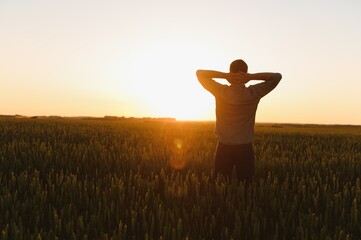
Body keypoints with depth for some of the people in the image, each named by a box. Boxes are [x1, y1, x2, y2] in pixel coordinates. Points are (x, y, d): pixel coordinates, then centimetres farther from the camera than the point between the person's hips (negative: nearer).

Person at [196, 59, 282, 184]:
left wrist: (225, 75, -13)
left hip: (224, 148, 0)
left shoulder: (221, 92, -10)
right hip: (245, 148, 0)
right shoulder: (254, 93, -9)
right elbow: (277, 76, 1)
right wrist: (251, 76, -12)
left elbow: (200, 73, 0)